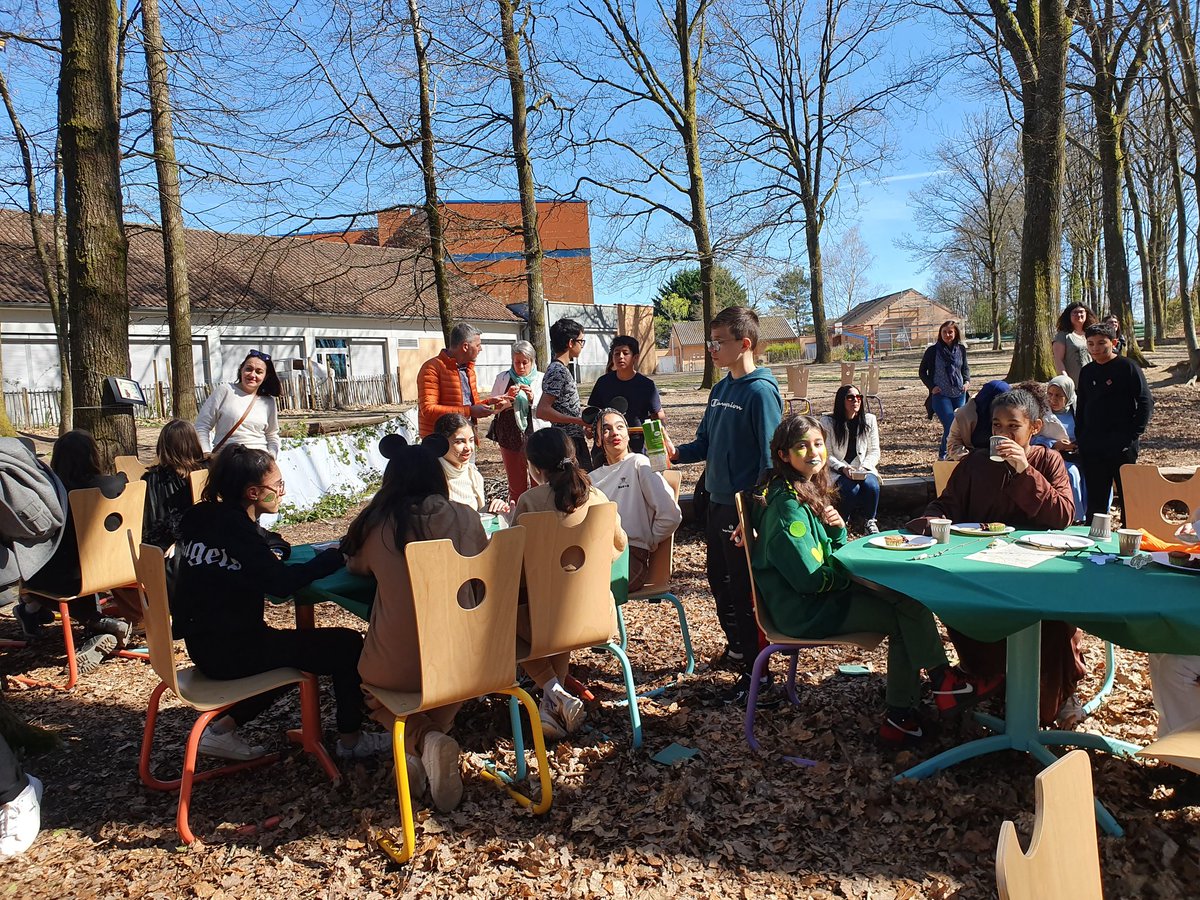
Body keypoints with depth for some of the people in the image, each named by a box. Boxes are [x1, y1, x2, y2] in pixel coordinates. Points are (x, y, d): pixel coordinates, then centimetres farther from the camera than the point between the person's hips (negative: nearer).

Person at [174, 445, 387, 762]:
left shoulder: (203, 518, 6)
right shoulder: (234, 529, -21)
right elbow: (282, 583, -25)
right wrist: (336, 556, -16)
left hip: (205, 643, 10)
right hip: (228, 652, -10)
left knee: (291, 651, 32)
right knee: (347, 645, -5)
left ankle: (222, 728, 25)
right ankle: (351, 740, 10)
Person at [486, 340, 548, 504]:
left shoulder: (541, 380, 3)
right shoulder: (502, 378, 9)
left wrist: (532, 398, -19)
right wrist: (507, 397, -9)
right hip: (509, 438, 2)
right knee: (516, 486, 7)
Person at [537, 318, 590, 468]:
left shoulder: (560, 369, 13)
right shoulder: (558, 371, -17)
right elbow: (542, 411, -25)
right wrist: (579, 420, -25)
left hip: (575, 439, 10)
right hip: (570, 443, -10)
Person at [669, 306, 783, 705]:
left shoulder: (760, 391, -16)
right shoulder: (720, 389, 10)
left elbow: (770, 456, -18)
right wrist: (676, 453, -4)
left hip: (746, 507, -9)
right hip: (717, 501, 9)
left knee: (744, 591, -1)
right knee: (719, 580, 20)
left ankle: (757, 675, 11)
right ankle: (738, 648, 39)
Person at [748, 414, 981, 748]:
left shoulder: (809, 490, 10)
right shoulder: (788, 505, -21)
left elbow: (833, 557, 14)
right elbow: (809, 579, -23)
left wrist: (839, 529, -8)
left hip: (816, 595, 10)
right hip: (803, 610, -10)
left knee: (906, 600, 1)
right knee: (909, 609, -10)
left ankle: (900, 717, 3)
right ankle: (942, 680, 13)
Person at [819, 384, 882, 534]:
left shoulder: (869, 420, 6)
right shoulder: (827, 422, -4)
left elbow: (874, 451, 7)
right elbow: (827, 455, -4)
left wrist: (863, 467, -12)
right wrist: (843, 468, -20)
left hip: (864, 469, 3)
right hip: (838, 471, -3)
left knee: (871, 486, -31)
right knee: (852, 489, -34)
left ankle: (870, 522, -6)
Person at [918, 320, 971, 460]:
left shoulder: (961, 349, 4)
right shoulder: (933, 350, -6)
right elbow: (922, 371, 3)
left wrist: (967, 381, 2)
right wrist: (931, 386, -8)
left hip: (959, 394, 5)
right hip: (940, 395, -5)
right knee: (951, 426, -15)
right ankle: (943, 456, 4)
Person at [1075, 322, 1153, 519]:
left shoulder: (1128, 367, -5)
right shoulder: (1087, 372, 11)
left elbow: (1146, 403, -7)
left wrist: (1132, 435, -13)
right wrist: (1080, 437, 10)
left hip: (1121, 447, -5)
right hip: (1091, 449, 5)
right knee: (1095, 498, 10)